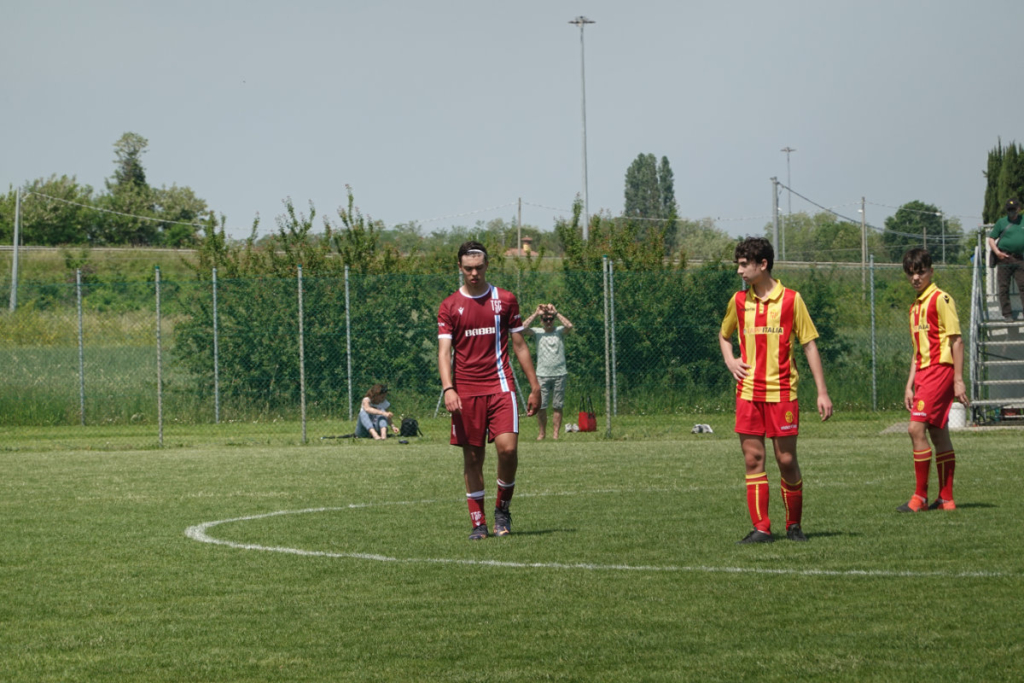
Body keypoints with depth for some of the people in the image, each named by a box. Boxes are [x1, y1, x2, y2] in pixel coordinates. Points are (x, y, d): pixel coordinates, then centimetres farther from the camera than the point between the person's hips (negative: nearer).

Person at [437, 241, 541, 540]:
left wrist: (535, 387, 9)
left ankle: (502, 509, 6)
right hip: (466, 391, 0)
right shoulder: (450, 306, 5)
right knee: (472, 457, 1)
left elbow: (519, 345, 12)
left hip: (500, 386, 0)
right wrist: (448, 388, -17)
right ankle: (478, 522, 8)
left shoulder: (505, 300, 8)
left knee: (507, 448, -16)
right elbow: (444, 350, -2)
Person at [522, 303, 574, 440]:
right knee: (540, 406, -4)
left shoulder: (560, 331, 6)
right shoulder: (537, 332, 7)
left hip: (559, 374, 0)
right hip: (542, 375, 0)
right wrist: (536, 313, -8)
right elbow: (522, 328, -8)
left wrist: (556, 312, -10)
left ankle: (556, 433, 5)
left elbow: (569, 326, -14)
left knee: (557, 406, 1)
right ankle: (541, 432, 6)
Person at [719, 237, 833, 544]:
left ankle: (794, 525, 14)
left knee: (787, 460, -1)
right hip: (748, 391, 3)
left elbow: (809, 344, 0)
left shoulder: (791, 299, -3)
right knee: (753, 459, -2)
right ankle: (760, 528, 1)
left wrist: (822, 392, -4)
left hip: (782, 392, -3)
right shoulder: (739, 301, 8)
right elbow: (724, 335, 27)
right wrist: (730, 360, 6)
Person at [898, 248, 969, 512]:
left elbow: (956, 341, -11)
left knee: (916, 429, -15)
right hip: (924, 372, 9)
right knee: (939, 435, 9)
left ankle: (921, 496, -13)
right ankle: (946, 498, 10)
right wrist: (910, 385, 17)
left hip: (940, 369, -9)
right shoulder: (915, 307, 18)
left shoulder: (941, 300, -8)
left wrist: (958, 380, -16)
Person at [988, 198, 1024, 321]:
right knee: (1003, 288, -1)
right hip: (1004, 259, -1)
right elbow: (991, 239, 8)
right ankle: (1007, 314, 3)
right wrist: (997, 252, -8)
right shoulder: (1001, 222, 8)